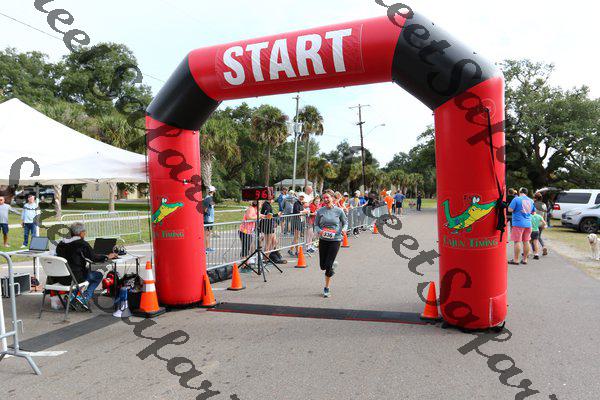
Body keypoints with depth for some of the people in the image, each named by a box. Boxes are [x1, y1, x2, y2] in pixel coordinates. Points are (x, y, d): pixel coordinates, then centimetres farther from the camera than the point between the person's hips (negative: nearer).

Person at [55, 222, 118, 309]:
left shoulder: (61, 243, 8)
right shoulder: (82, 244, -11)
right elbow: (94, 257, -11)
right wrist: (107, 257, 5)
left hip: (60, 278, 8)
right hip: (74, 277, -7)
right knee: (98, 275, 14)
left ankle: (73, 296, 19)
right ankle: (84, 298, 1)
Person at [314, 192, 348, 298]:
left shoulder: (339, 211, -3)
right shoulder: (320, 211, 0)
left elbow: (345, 222, 10)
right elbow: (316, 225, 6)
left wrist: (344, 229, -11)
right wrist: (319, 231, -14)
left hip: (335, 240, -2)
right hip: (323, 240, 3)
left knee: (328, 265, -5)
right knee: (323, 266, 7)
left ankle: (327, 288, 14)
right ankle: (333, 265, 44)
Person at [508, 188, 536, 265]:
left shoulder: (516, 199, -10)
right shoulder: (531, 201, 10)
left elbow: (510, 209, -13)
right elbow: (533, 212, 20)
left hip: (518, 223, -6)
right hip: (528, 223, 6)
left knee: (517, 241, -4)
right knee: (526, 241, 10)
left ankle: (516, 260, -2)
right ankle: (525, 259, 16)